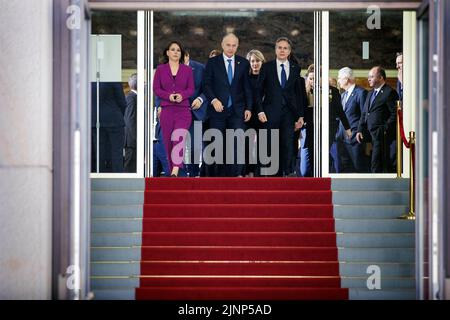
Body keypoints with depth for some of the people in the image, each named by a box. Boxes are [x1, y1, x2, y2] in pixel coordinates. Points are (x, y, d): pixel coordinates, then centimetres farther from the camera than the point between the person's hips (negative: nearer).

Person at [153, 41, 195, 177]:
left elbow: (191, 89, 7)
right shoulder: (160, 69, 9)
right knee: (168, 140, 2)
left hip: (183, 110, -2)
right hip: (167, 110, 2)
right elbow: (156, 88, 6)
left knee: (179, 138, -21)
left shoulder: (187, 70, 10)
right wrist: (168, 96, -12)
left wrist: (182, 95, -14)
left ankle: (175, 171, -31)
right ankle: (172, 169, 12)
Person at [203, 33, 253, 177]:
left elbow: (247, 87, 9)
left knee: (237, 142, -9)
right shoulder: (212, 62, 4)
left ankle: (235, 174, -9)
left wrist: (248, 108, 3)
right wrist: (214, 100, -15)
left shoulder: (244, 63, 8)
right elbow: (207, 84, 1)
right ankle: (217, 175, 11)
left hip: (237, 110, 1)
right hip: (218, 109, -1)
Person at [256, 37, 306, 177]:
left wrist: (300, 115, 6)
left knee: (288, 145, -5)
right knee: (270, 146, 0)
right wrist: (260, 111, -6)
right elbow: (259, 90, 4)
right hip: (271, 112, -1)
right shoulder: (267, 67, 5)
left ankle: (287, 173, 0)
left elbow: (299, 93, 10)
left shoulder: (295, 69, 9)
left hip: (289, 112, 1)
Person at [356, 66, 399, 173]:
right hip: (370, 134, 8)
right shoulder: (370, 93, 20)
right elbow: (364, 114, 21)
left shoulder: (389, 93, -7)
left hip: (382, 136, -8)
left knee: (376, 165, -11)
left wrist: (385, 130, -16)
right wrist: (360, 130, 10)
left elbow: (395, 114, -12)